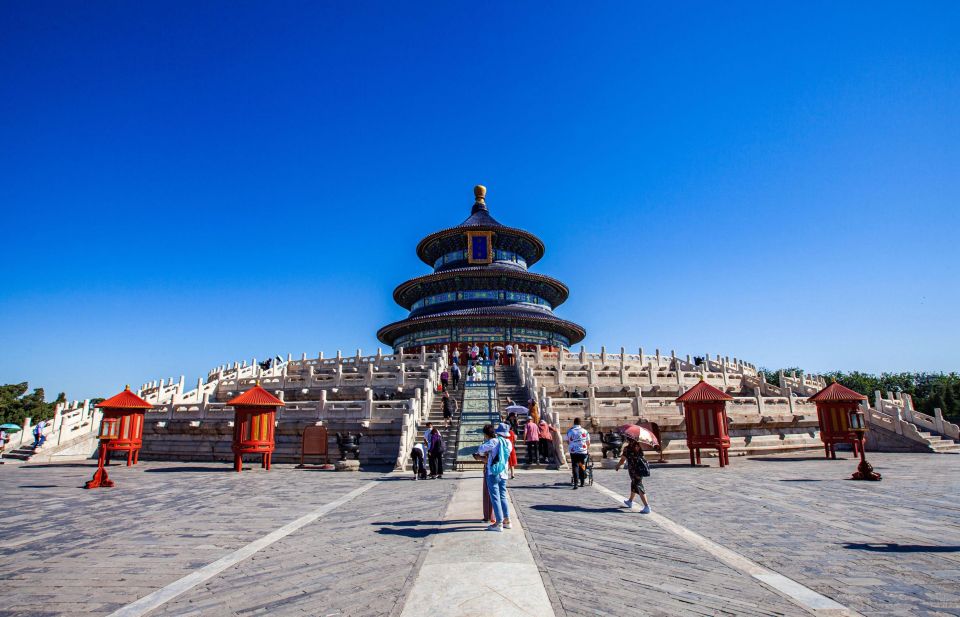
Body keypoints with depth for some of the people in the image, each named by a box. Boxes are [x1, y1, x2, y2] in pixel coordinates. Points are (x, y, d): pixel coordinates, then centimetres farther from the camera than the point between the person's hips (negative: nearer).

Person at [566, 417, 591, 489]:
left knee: (575, 466, 0)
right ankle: (582, 482, 23)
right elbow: (588, 443, 6)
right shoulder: (584, 431, 0)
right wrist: (588, 450, 23)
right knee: (582, 467, 15)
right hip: (583, 451, 1)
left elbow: (567, 442, 10)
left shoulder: (569, 431, 1)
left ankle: (575, 483, -14)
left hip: (573, 452, -1)